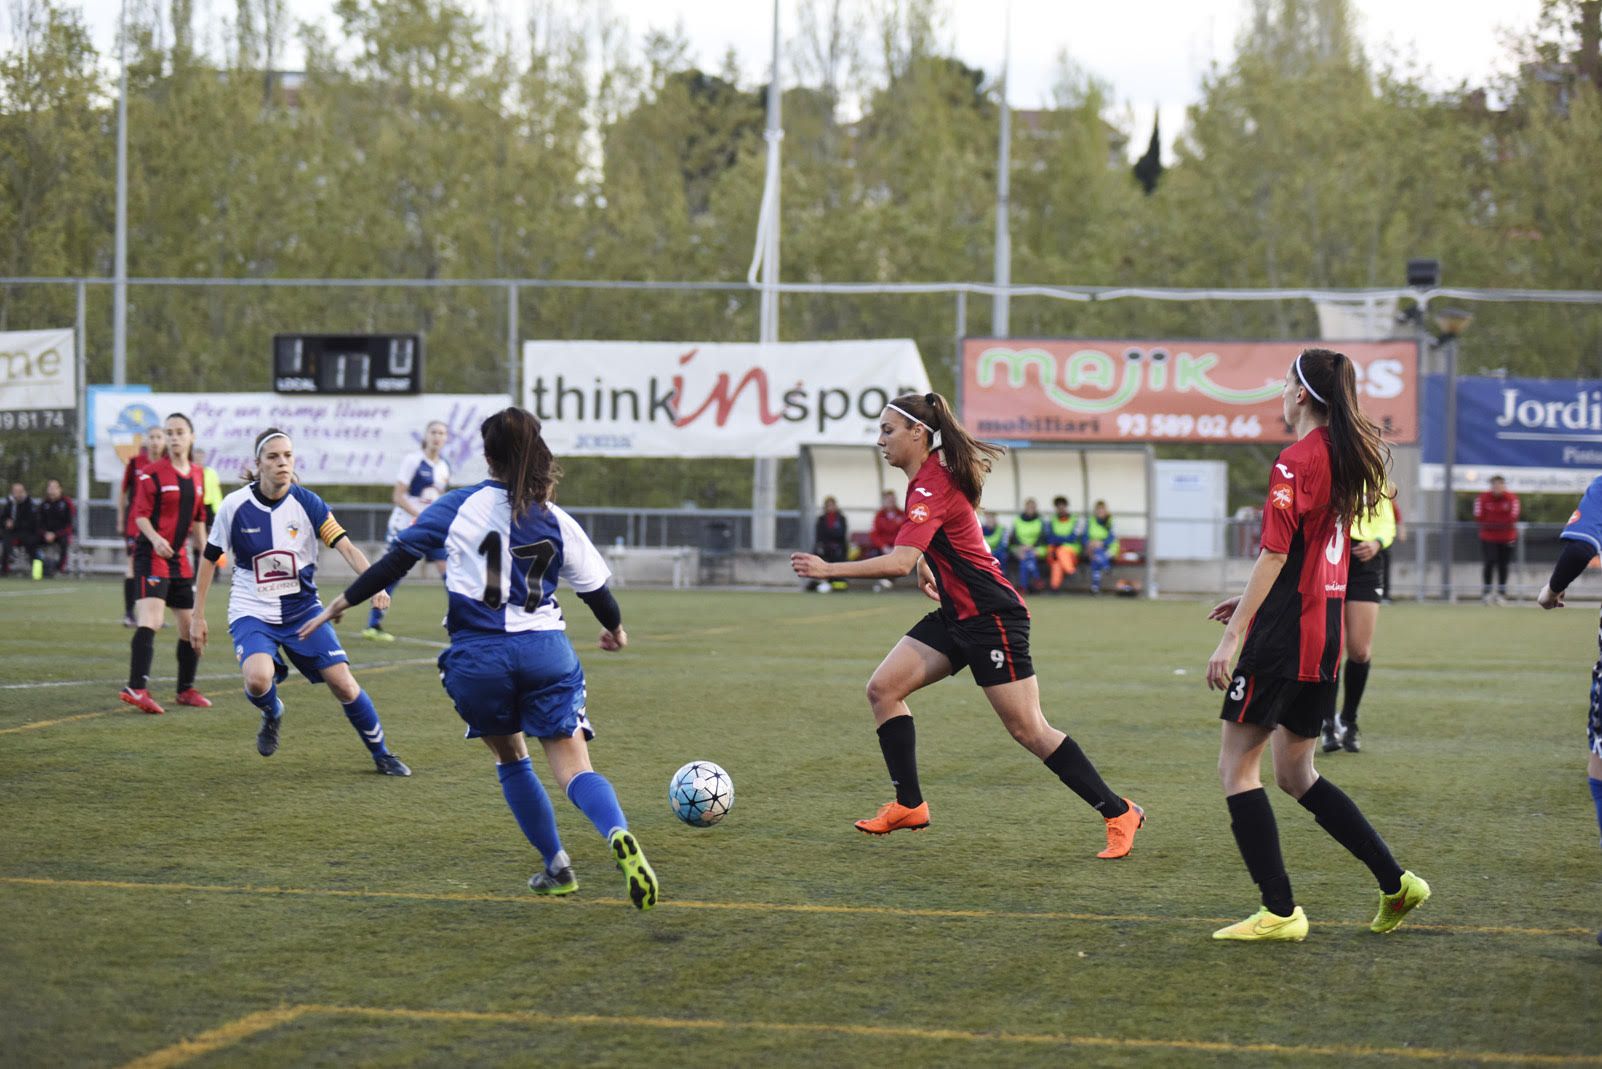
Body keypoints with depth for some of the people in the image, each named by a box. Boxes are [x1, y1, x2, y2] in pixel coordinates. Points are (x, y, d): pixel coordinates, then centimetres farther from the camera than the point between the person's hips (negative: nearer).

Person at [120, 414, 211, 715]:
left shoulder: (197, 476, 13)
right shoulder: (152, 474, -7)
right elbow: (139, 514, -10)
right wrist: (155, 539, -26)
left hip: (179, 558, 7)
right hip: (152, 555, -7)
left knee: (191, 625, 11)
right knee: (150, 621, -22)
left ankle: (186, 690, 26)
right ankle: (136, 689, -30)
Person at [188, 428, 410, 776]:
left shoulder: (307, 503, -8)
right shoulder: (235, 506, -10)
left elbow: (345, 546, -15)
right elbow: (210, 559, 2)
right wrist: (197, 616, 3)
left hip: (302, 610, 2)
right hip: (252, 613, -1)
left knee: (343, 683, -7)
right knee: (258, 679, -29)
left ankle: (382, 754, 15)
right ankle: (272, 714, 9)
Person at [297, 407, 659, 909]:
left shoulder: (460, 506, 3)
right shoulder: (557, 523, 6)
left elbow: (397, 559, 2)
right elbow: (596, 588, 13)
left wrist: (342, 603, 12)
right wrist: (615, 629, 34)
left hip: (476, 659, 0)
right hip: (546, 652, 0)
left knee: (510, 758, 23)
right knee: (575, 770, -3)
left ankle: (556, 866, 22)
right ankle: (619, 835, -33)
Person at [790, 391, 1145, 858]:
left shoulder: (931, 486, -21)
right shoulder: (930, 473, 8)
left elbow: (899, 562, -32)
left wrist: (828, 569, -30)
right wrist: (927, 566, 17)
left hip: (991, 617, -10)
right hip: (957, 615, 10)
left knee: (1028, 731, -8)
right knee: (883, 688, 1)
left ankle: (1119, 813, 2)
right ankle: (908, 805, 5)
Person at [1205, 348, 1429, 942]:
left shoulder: (1296, 460, -14)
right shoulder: (1347, 456, 13)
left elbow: (1274, 556, -18)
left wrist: (1231, 636, -17)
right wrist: (1252, 601, 23)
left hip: (1284, 637, -9)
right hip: (1324, 634, 9)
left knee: (1237, 765, -1)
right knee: (1294, 773, 17)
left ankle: (1279, 911, -4)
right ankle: (1395, 882, 14)